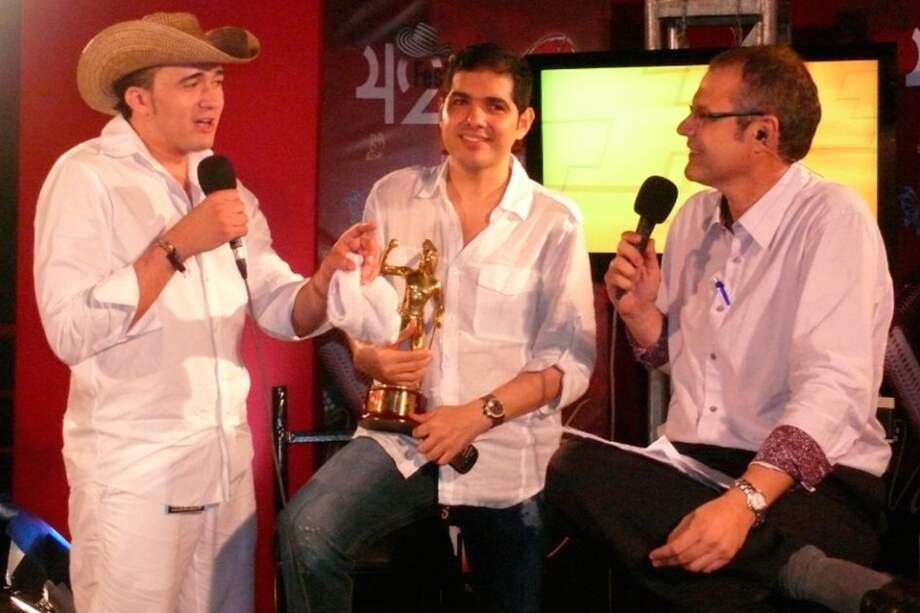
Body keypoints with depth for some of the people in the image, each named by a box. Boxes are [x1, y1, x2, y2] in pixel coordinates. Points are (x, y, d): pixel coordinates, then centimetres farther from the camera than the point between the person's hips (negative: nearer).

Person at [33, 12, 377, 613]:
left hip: (227, 466, 6)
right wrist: (178, 245, -23)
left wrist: (328, 276, -15)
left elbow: (283, 311, 5)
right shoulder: (85, 176, -10)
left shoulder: (225, 185, 9)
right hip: (133, 474, -6)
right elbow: (70, 331, -20)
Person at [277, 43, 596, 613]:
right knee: (305, 531, -25)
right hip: (402, 434, 1)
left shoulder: (555, 222, -4)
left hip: (507, 455, 0)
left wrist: (480, 413, -18)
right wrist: (369, 357, -13)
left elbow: (571, 360, -6)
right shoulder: (392, 196, 4)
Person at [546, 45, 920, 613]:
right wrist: (640, 310, 1)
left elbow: (833, 389, -24)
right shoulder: (695, 216, 12)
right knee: (573, 466, -25)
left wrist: (745, 499, -37)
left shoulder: (832, 218, -12)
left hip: (812, 482, -8)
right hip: (691, 463, 8)